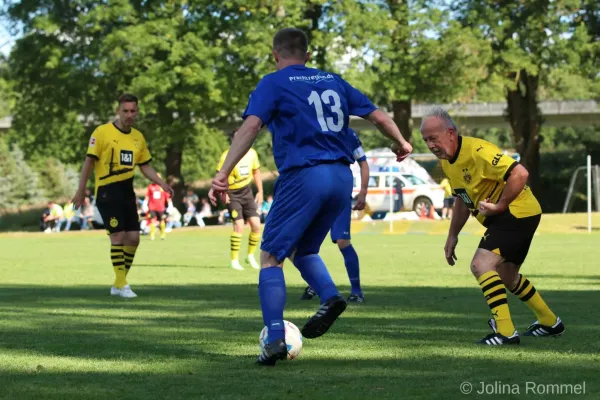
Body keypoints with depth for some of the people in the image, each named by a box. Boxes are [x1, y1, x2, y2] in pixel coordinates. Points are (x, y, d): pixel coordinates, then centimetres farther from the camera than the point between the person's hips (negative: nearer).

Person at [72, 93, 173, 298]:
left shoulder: (138, 137, 10)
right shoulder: (102, 132, -8)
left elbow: (145, 166, 18)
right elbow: (89, 161, -7)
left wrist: (162, 183, 4)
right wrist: (81, 190, -9)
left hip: (127, 192, 6)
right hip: (107, 191, -6)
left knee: (133, 237, 3)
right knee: (118, 236, -12)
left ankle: (118, 284, 16)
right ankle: (121, 284, -4)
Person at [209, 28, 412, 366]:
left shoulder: (273, 84, 4)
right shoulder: (333, 81, 19)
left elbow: (251, 126, -11)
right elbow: (378, 116, 20)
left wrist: (223, 174, -17)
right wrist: (402, 144, 38)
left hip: (304, 176, -6)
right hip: (342, 178, 6)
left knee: (271, 257, 3)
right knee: (302, 249, 24)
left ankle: (276, 338, -11)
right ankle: (330, 296, -4)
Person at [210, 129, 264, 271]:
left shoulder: (252, 153, -1)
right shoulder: (226, 156, -16)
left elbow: (256, 172, 13)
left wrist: (260, 191, 10)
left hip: (247, 192, 5)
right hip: (232, 195, -5)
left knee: (256, 225, -4)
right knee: (239, 225, -18)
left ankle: (250, 256, 17)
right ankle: (234, 260, -8)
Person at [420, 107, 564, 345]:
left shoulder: (477, 152, -25)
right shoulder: (447, 161, 5)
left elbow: (520, 173, -32)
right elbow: (463, 199, 19)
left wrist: (499, 206, -26)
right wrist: (452, 236, 15)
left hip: (518, 212, -11)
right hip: (503, 218, 11)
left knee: (481, 265, -23)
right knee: (506, 277, 24)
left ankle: (505, 330, -22)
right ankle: (549, 322, 41)